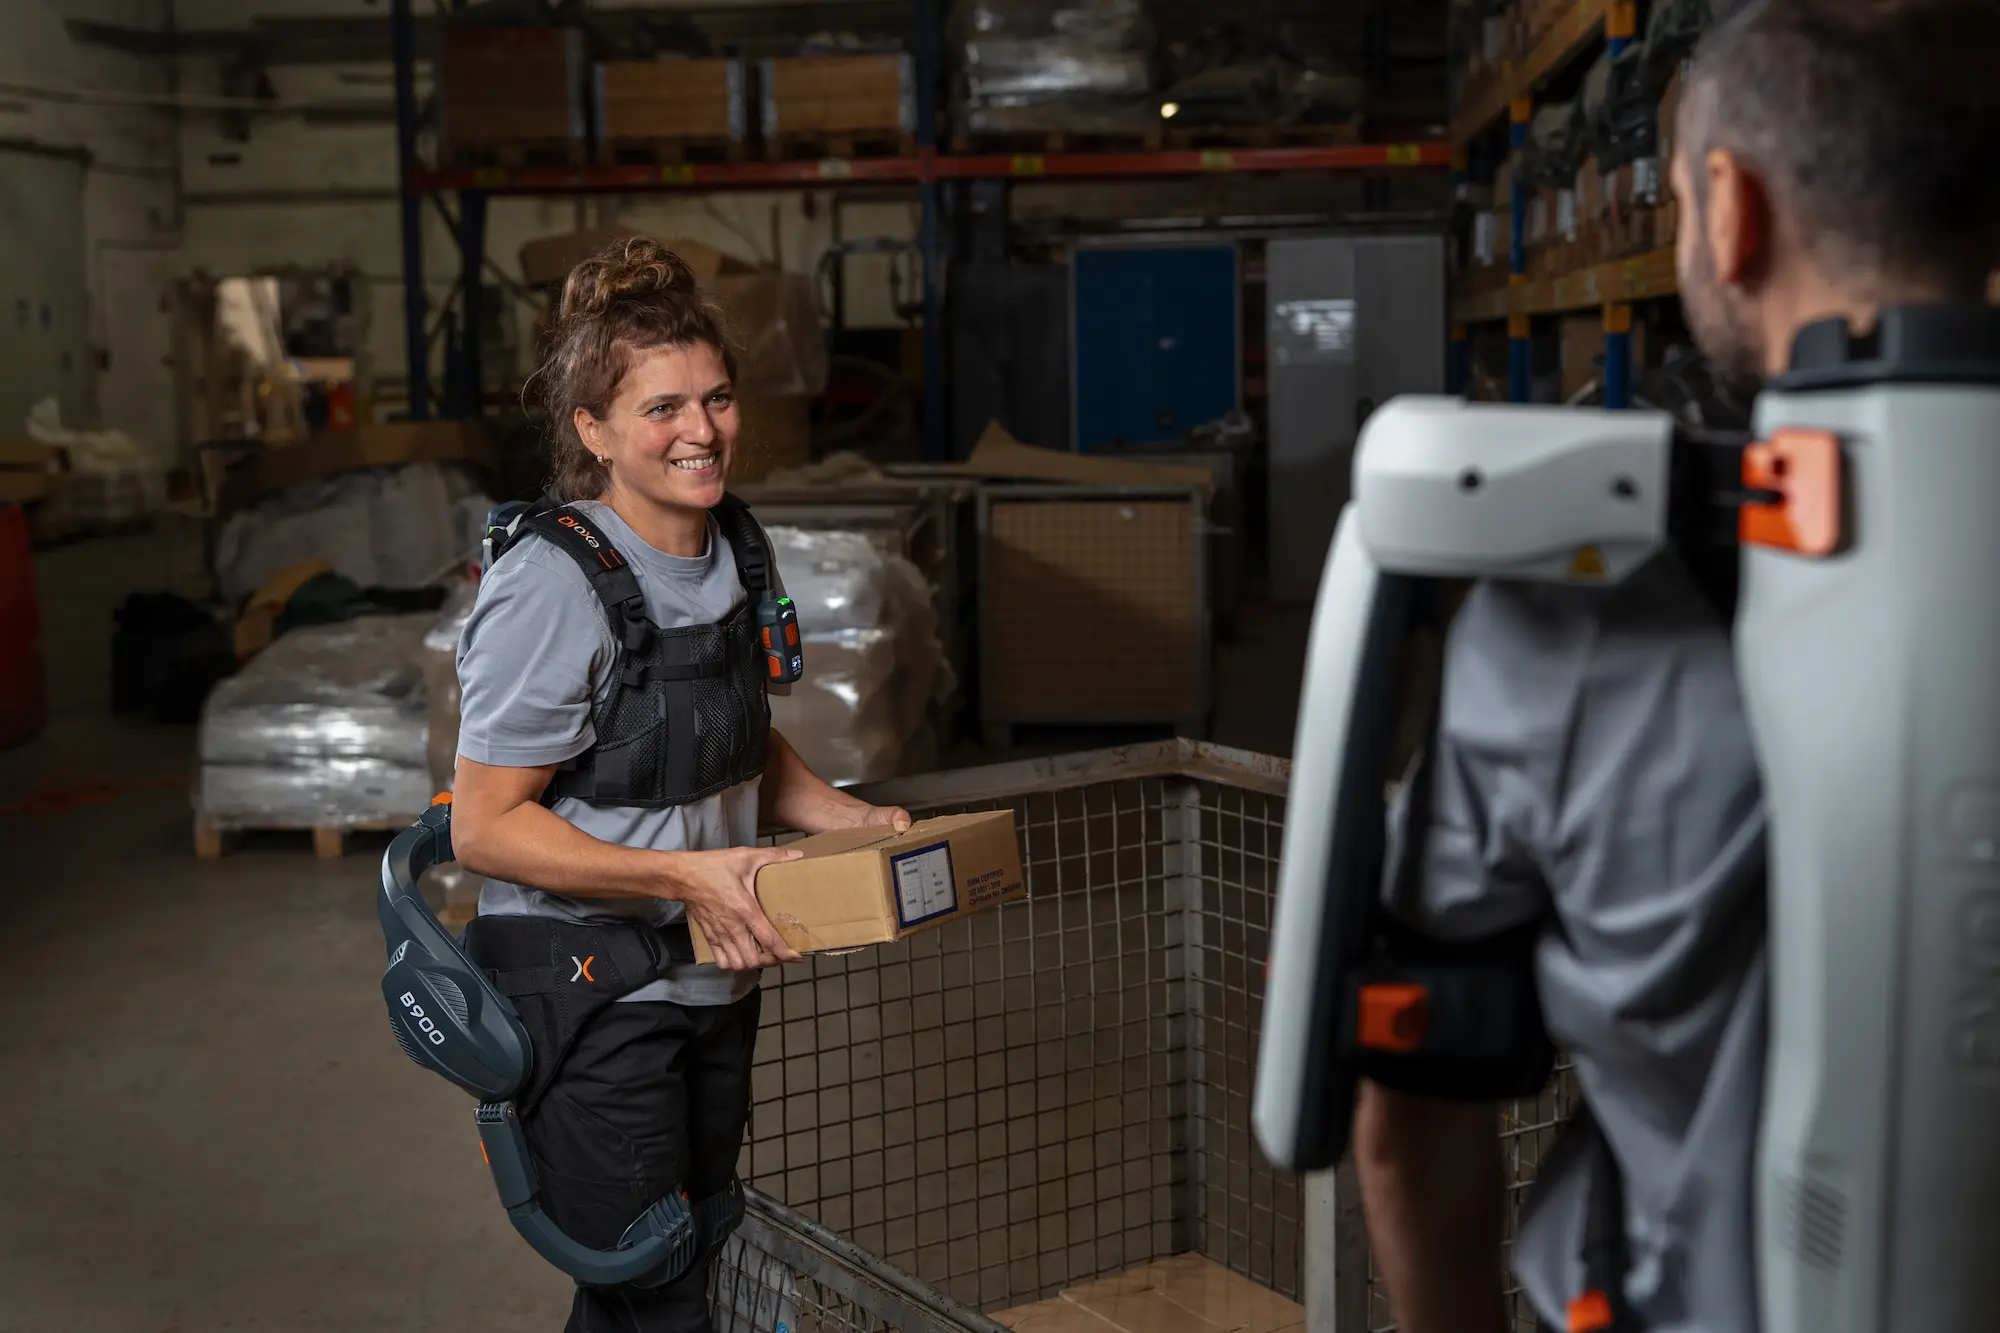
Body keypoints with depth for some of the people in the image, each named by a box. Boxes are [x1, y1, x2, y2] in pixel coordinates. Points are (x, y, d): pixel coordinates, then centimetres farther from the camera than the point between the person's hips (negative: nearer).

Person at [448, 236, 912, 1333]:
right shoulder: (553, 586, -21)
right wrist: (685, 876, -25)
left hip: (714, 979, 8)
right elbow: (485, 827, -19)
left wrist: (849, 818, 1)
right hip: (589, 1000, -7)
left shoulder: (727, 545, 3)